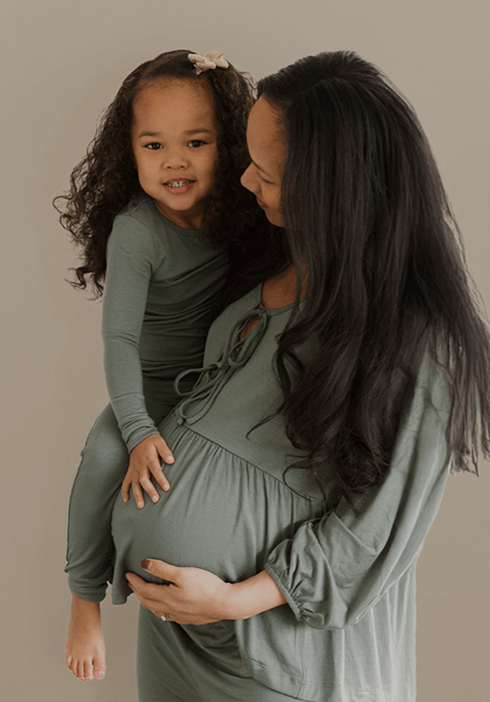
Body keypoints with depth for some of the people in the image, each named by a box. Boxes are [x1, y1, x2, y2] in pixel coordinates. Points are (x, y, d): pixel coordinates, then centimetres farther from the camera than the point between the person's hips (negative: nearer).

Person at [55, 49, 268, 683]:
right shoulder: (136, 230, -23)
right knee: (105, 454, -30)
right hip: (153, 386, -5)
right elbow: (119, 338, -25)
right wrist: (139, 432, -33)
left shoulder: (235, 208, -9)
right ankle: (85, 596, -8)